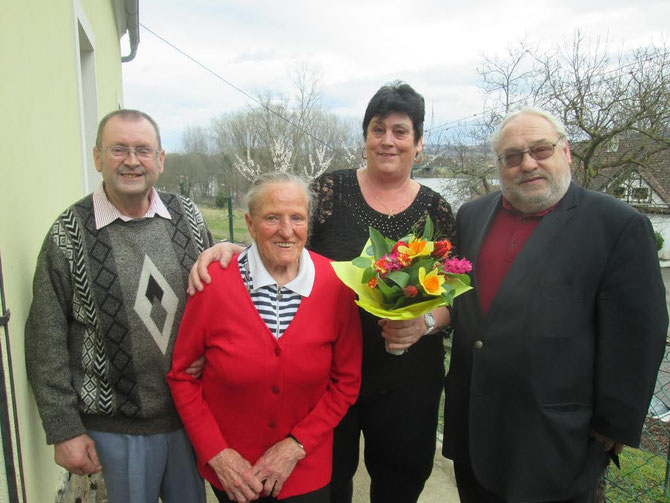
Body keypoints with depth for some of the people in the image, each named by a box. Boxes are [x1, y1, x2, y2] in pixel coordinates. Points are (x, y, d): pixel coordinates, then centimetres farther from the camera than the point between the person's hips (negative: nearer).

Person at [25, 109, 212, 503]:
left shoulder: (187, 217, -2)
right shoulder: (71, 234, -9)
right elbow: (47, 341, -7)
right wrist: (65, 429, -7)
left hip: (192, 414, 3)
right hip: (117, 427, -3)